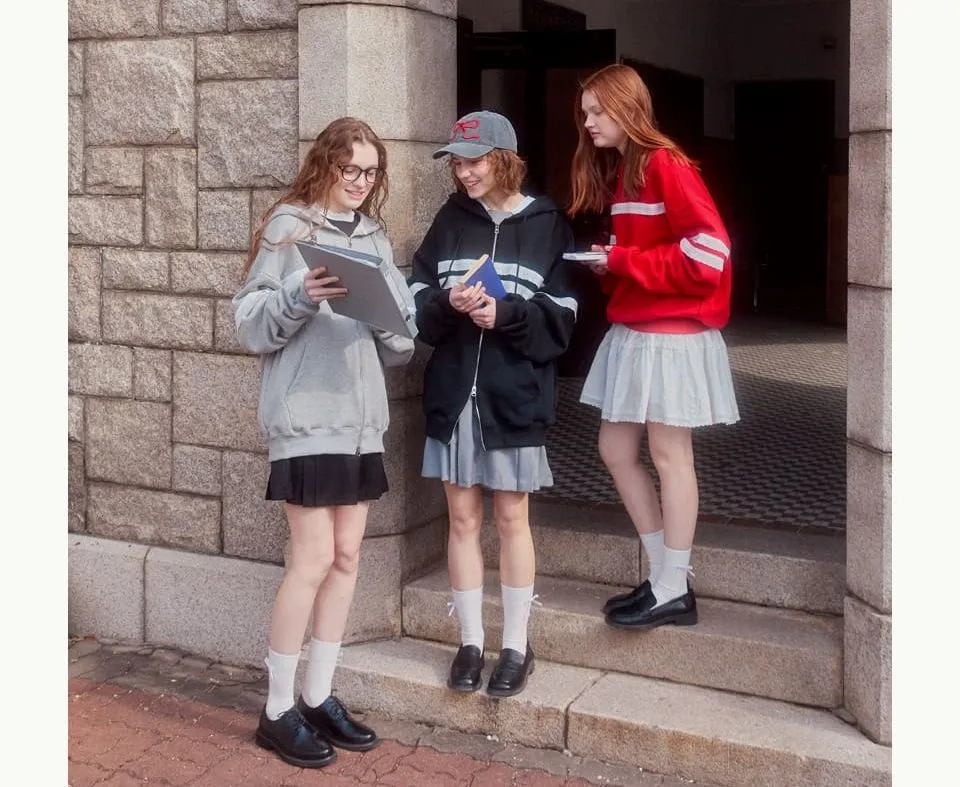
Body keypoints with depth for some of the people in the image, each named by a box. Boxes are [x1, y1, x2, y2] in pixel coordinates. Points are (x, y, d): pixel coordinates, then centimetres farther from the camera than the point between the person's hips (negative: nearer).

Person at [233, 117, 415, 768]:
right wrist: (299, 299, -25)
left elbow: (398, 348, 13)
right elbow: (252, 323, -8)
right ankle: (278, 711, 7)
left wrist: (395, 323, -8)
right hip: (306, 417, -6)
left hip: (362, 417, 6)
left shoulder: (375, 238, 14)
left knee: (347, 557, 9)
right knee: (313, 560, -6)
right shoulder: (288, 227, -3)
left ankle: (318, 697, 21)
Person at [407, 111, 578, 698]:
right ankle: (471, 642, 22)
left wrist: (506, 313, -19)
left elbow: (560, 318, -4)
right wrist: (447, 304, -16)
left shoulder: (548, 224, -1)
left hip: (516, 395, -2)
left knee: (511, 519, 7)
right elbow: (418, 298, 5)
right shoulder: (451, 219, 7)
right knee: (463, 518, 9)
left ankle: (517, 647, 20)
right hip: (453, 391, 3)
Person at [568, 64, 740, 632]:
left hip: (672, 334, -9)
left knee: (669, 456, -2)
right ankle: (666, 576, 20)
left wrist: (621, 261, -17)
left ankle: (674, 593, 10)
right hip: (632, 330, 10)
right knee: (616, 450, 10)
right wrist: (608, 266, 1)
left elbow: (709, 251, -21)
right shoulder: (616, 171, 15)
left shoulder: (666, 165, -13)